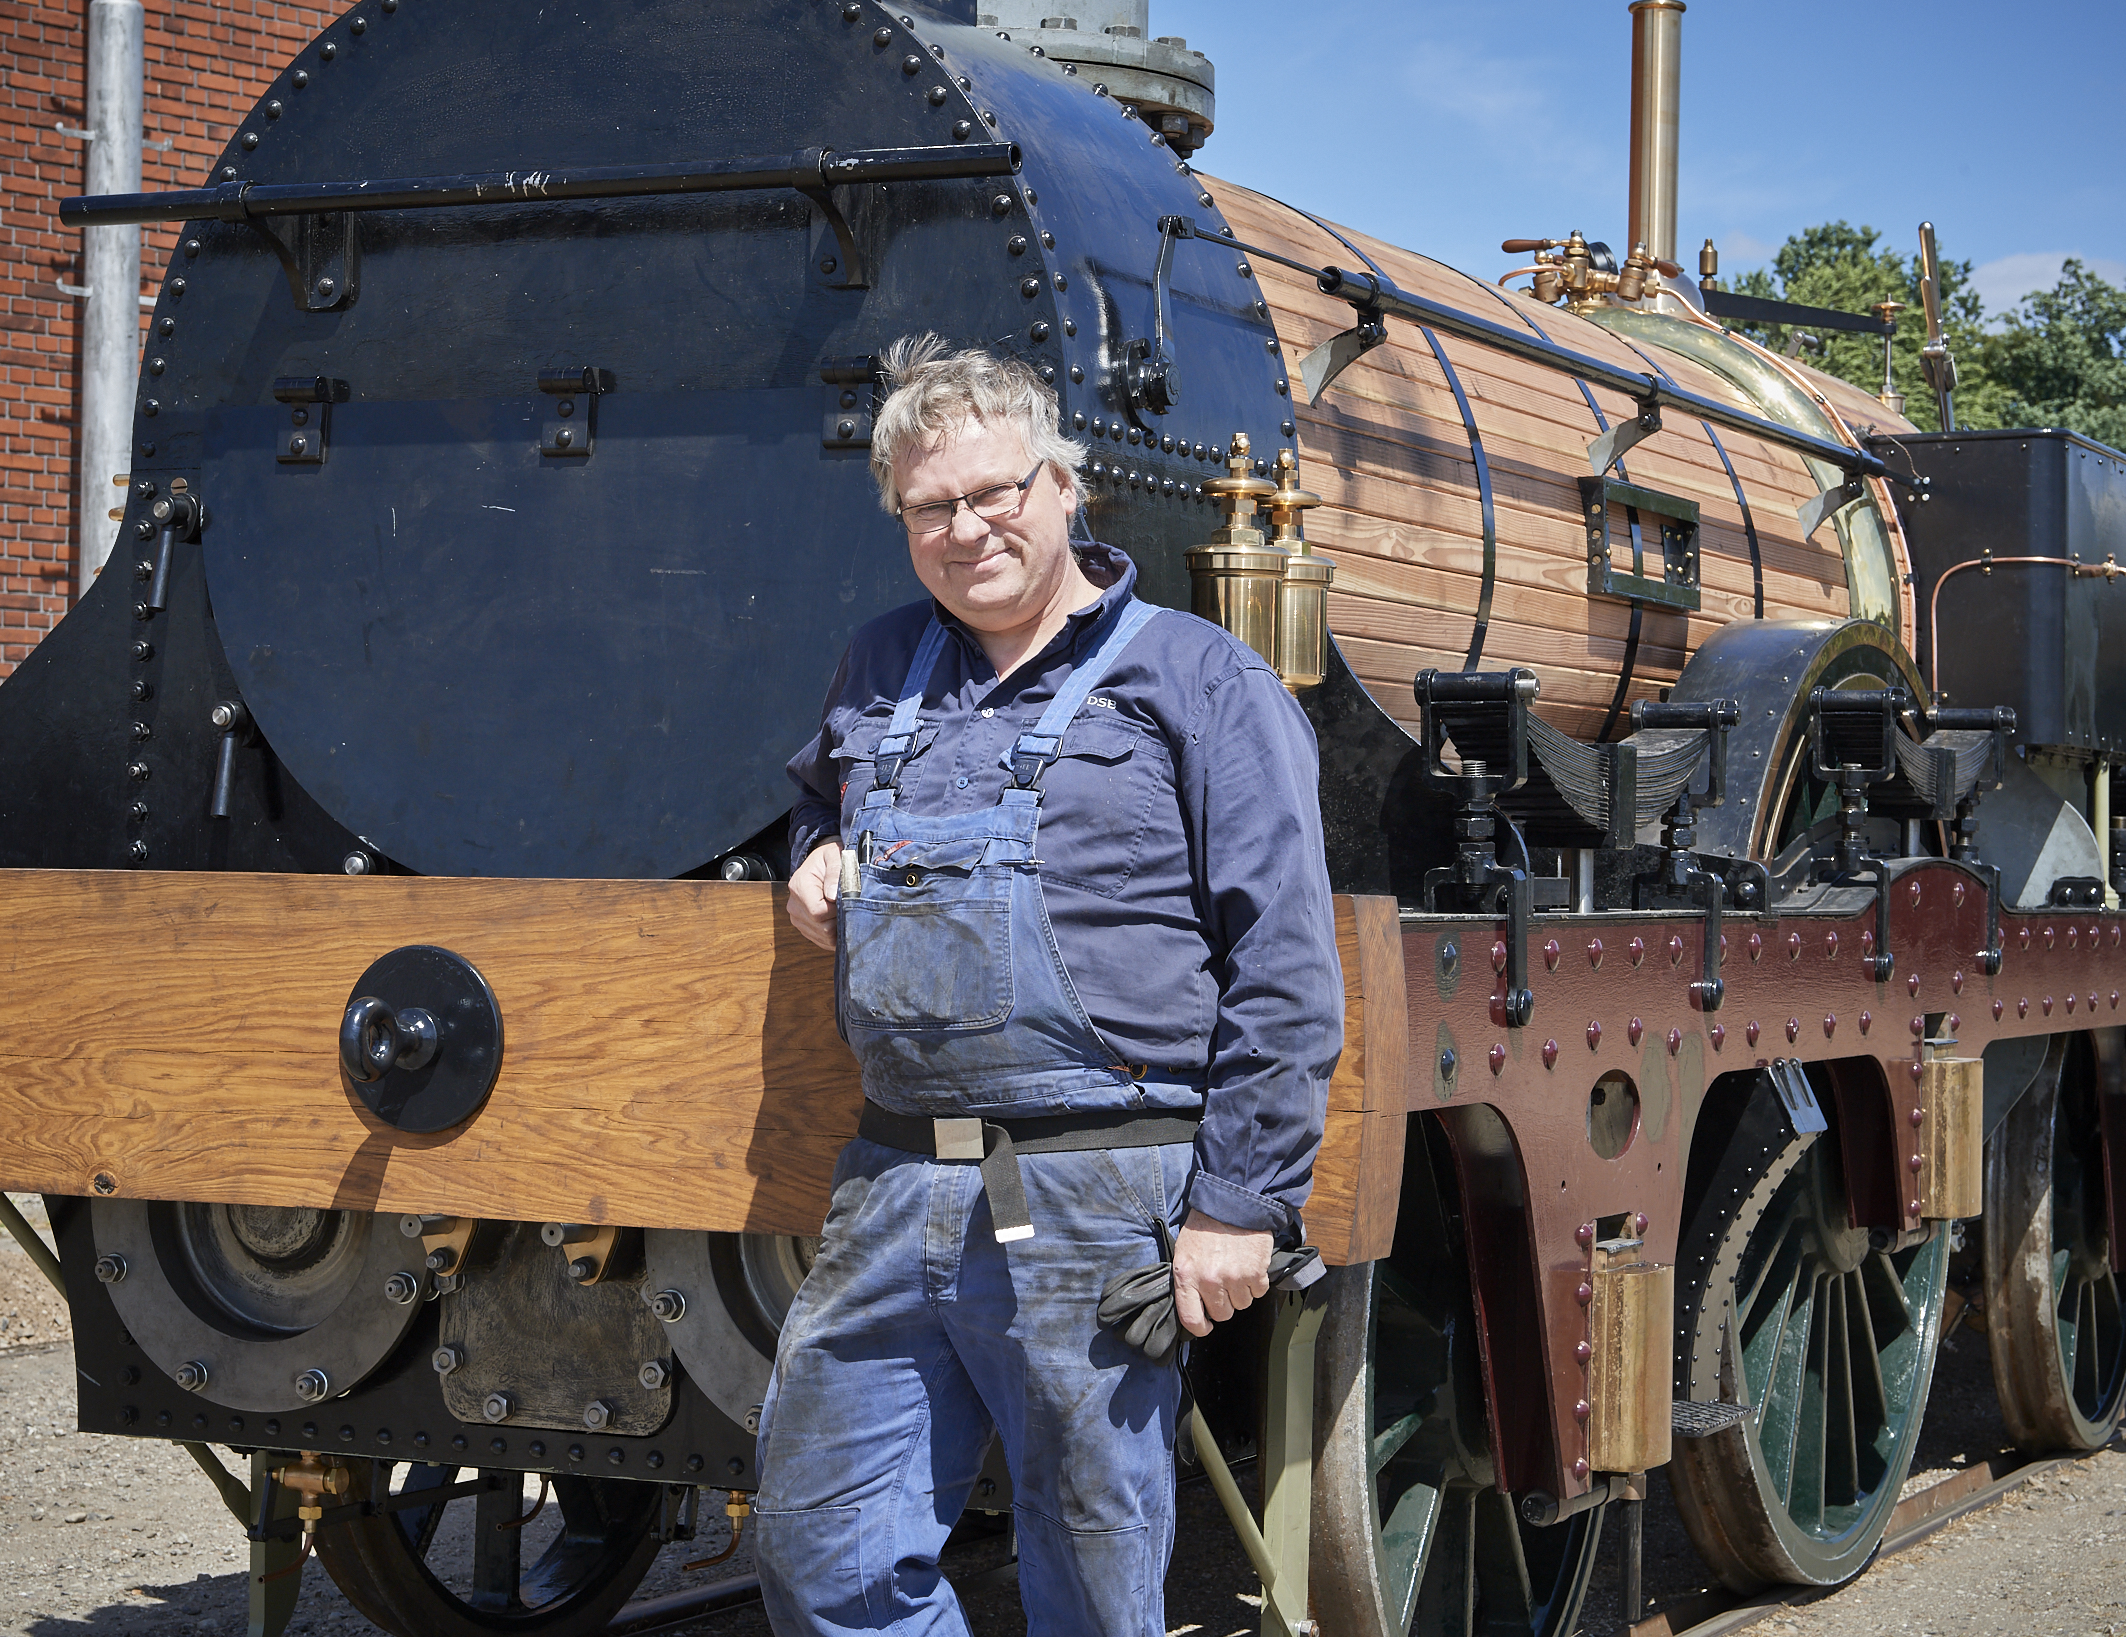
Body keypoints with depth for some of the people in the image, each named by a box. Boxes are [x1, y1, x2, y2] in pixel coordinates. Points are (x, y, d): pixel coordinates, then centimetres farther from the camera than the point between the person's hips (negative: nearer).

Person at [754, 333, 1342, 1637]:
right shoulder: (881, 671, 17)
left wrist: (1240, 1202, -11)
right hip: (895, 1188, 6)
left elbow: (1285, 968, -5)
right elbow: (821, 799, 40)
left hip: (1101, 1200, -5)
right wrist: (822, 860, 15)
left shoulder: (1195, 678, 0)